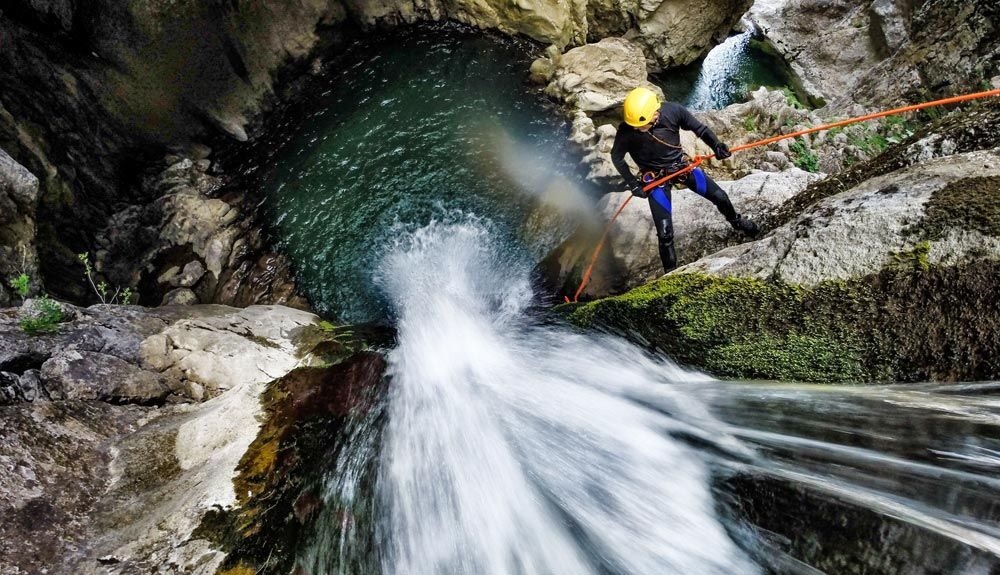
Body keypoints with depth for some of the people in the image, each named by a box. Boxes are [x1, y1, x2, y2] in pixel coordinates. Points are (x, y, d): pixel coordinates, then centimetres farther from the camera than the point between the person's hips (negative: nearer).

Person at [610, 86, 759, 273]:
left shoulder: (673, 111, -21)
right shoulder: (626, 132, -26)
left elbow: (698, 127, -4)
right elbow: (617, 157, -9)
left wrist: (716, 145, -17)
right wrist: (633, 183, -11)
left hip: (681, 165, 3)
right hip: (655, 177, -3)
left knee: (720, 197, 11)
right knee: (665, 232, -9)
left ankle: (737, 222, 46)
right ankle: (670, 271, 14)